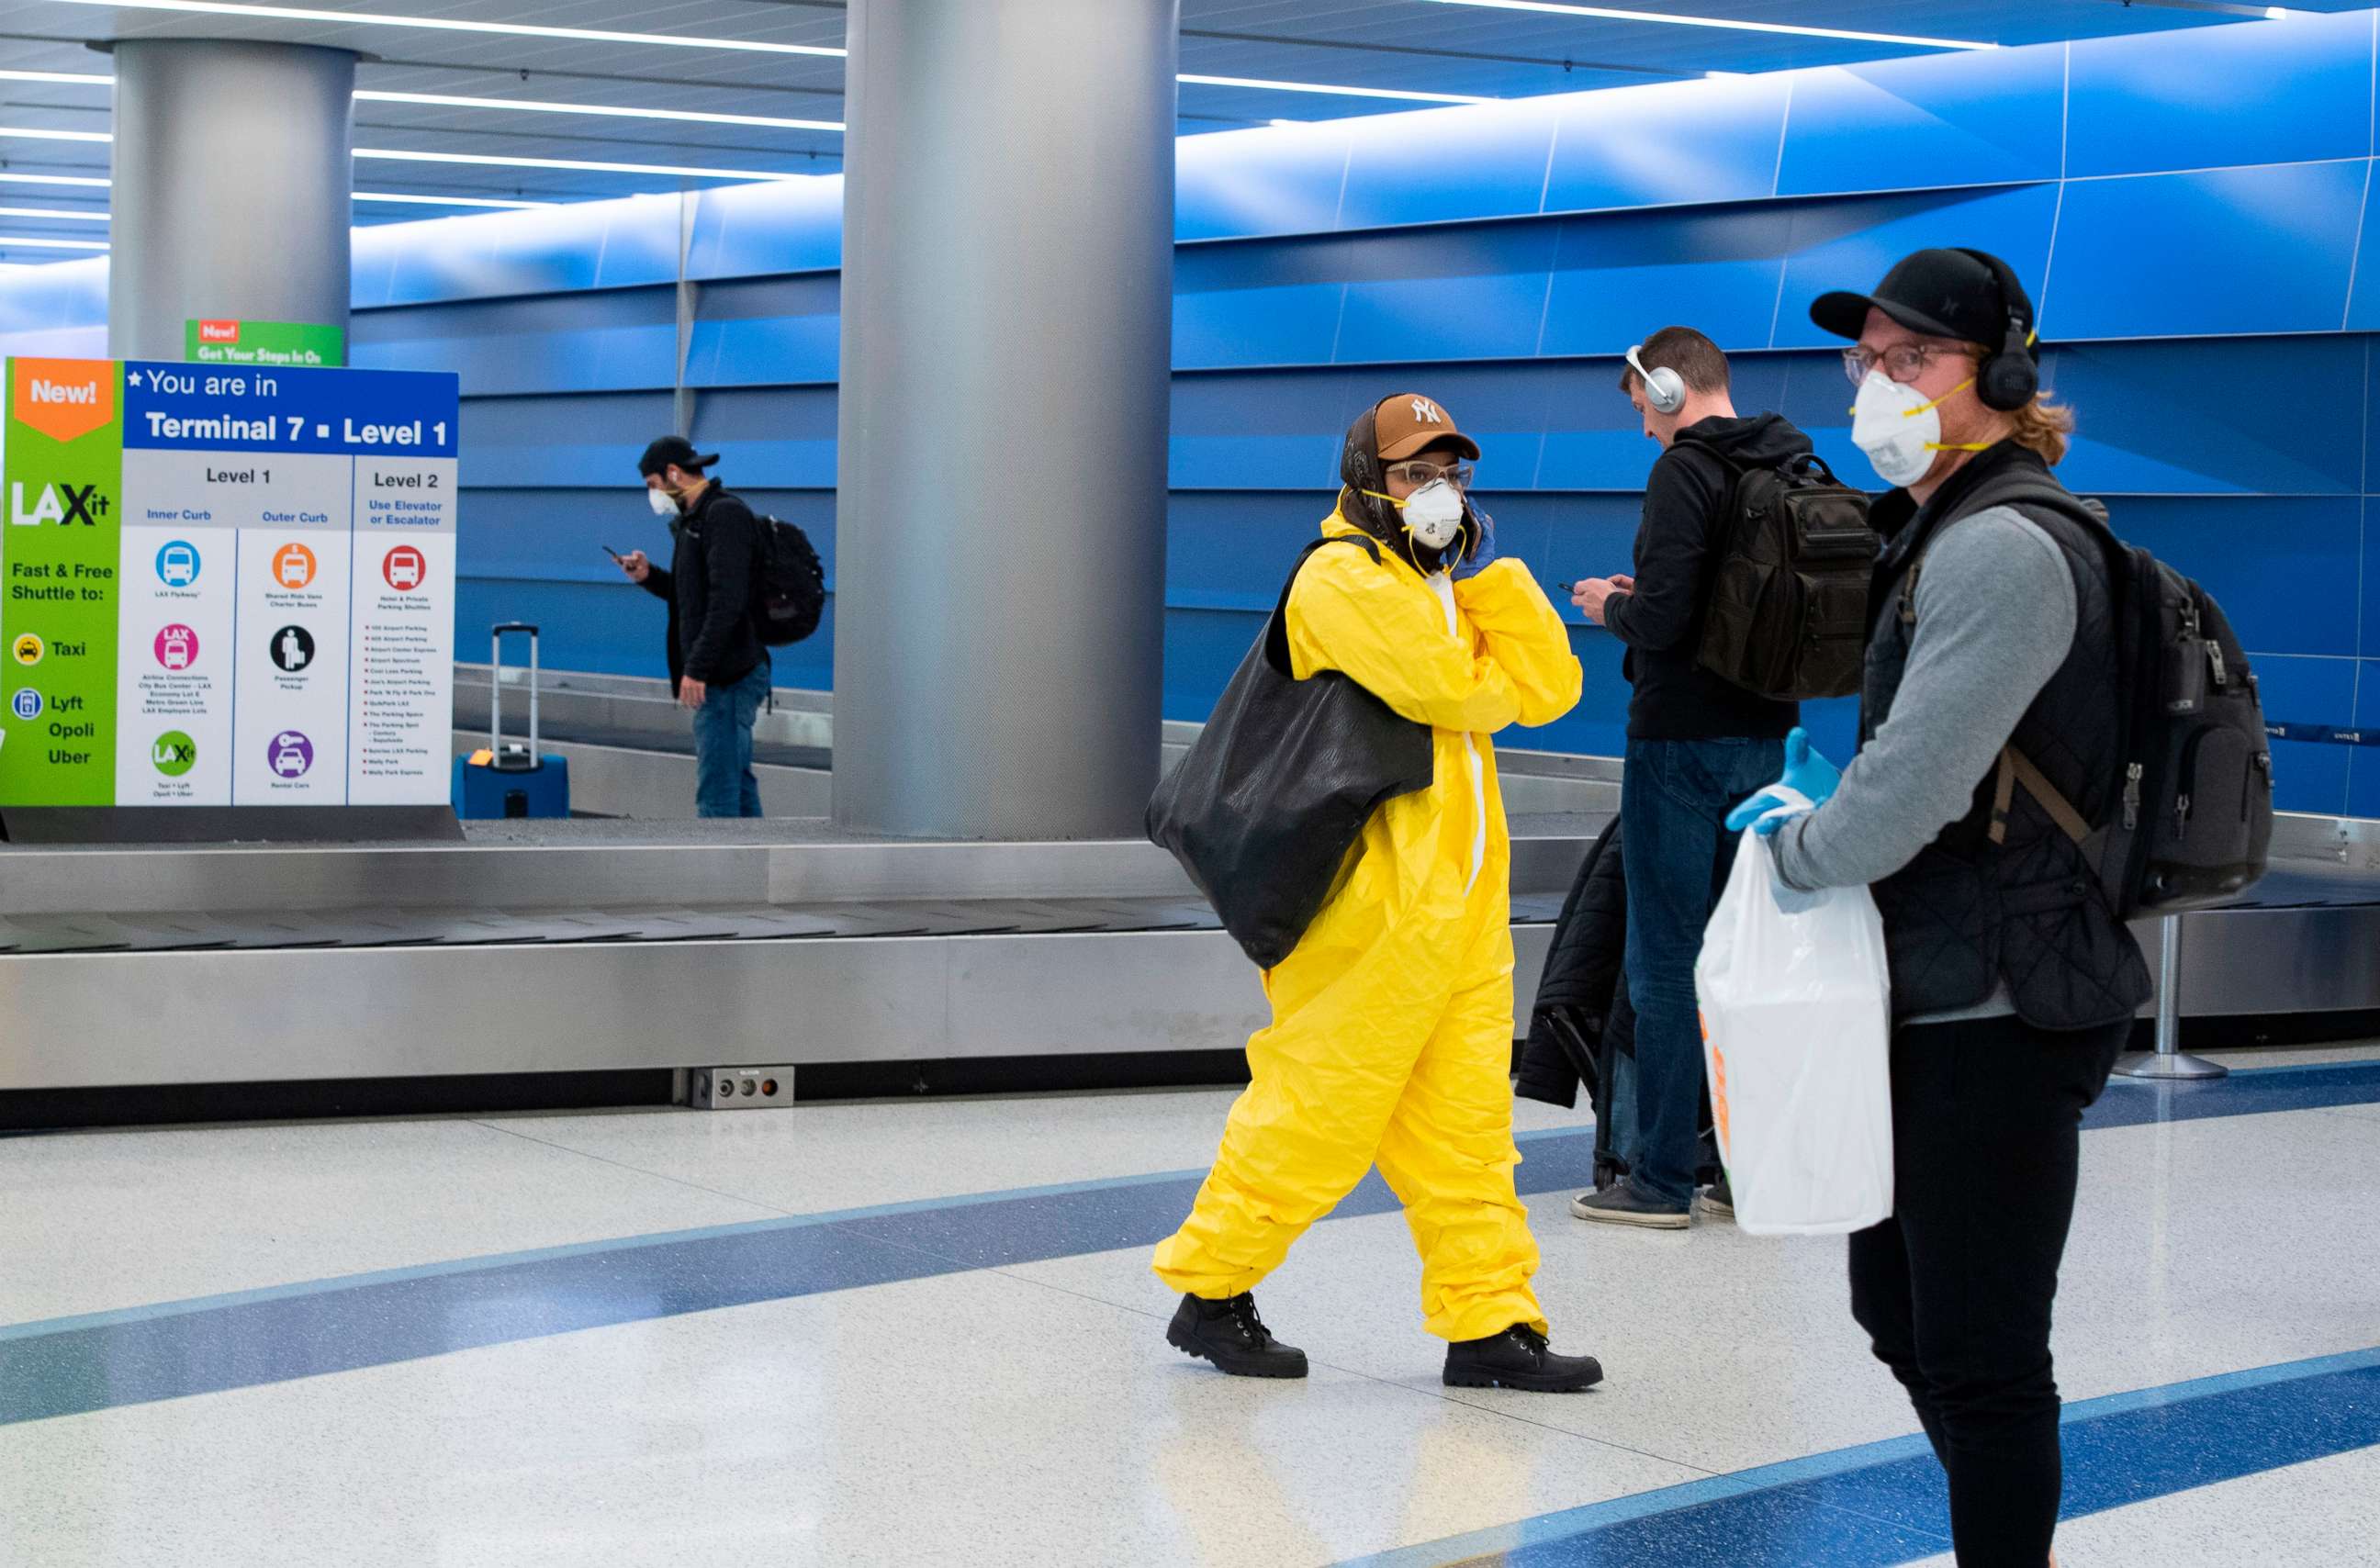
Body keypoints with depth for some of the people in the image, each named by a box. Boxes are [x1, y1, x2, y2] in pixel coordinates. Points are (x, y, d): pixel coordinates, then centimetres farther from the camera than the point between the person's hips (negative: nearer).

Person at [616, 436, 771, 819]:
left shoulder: (725, 514, -14)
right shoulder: (694, 520, 19)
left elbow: (727, 600, -23)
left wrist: (697, 669, -24)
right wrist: (650, 577, 9)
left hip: (728, 676, -11)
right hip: (722, 675, 11)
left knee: (716, 790, -10)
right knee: (737, 780, 14)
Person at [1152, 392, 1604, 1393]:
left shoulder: (1449, 585, 20)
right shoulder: (1342, 579, -8)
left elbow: (1548, 689, 7)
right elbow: (1453, 688, -19)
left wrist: (1488, 574, -1)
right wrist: (1493, 690, 3)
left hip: (1459, 897, 9)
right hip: (1373, 897, -9)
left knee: (1465, 1115, 7)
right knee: (1318, 1107, -4)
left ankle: (1488, 1319, 8)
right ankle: (1210, 1292, 8)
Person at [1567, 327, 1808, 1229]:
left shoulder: (1685, 471, -15)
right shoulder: (1798, 471, 10)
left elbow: (1663, 619, -24)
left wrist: (1613, 607, -1)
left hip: (1683, 740, -8)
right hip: (1767, 738, 8)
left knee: (1666, 960, -2)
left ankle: (1661, 1180, 2)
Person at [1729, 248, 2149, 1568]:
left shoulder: (2005, 548, -18)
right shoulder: (1940, 532, 15)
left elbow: (1912, 794, -23)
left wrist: (1794, 844, -6)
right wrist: (1826, 778, 8)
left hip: (2000, 1018, -11)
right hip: (1942, 1003, 11)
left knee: (1979, 1358, -3)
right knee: (1902, 1317, 20)